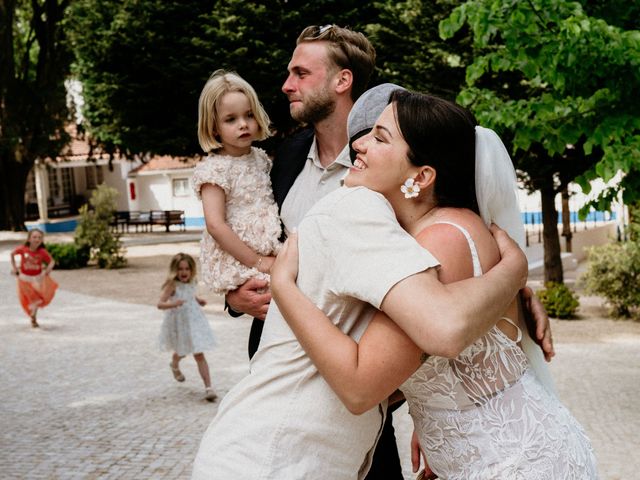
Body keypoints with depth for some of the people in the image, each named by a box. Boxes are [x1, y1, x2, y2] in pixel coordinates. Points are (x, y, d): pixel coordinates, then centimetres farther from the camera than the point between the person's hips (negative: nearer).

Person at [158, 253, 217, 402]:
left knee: (199, 355, -3)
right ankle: (175, 365, 58)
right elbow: (160, 304, -28)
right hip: (178, 324, -3)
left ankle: (208, 387, -6)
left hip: (194, 321, 3)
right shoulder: (172, 285, -20)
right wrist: (173, 304, -46)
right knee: (182, 351, 20)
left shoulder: (191, 283, -2)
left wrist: (198, 301, 3)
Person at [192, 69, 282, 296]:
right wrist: (257, 262, -18)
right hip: (236, 261, -7)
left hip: (270, 253, 7)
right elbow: (215, 225, -18)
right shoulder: (214, 169, -10)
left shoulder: (260, 158, 11)